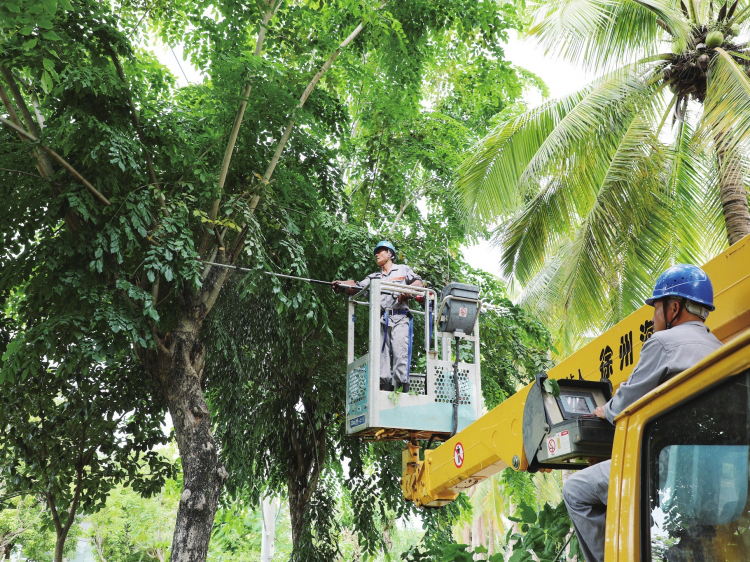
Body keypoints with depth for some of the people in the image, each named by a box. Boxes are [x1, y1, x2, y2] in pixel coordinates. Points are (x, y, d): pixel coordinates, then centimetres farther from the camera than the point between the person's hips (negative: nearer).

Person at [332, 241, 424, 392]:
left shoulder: (403, 269, 19)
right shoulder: (373, 277, 25)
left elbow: (419, 283, 8)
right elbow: (356, 287, 11)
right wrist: (341, 285, -10)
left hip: (399, 318, -4)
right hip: (381, 320, 4)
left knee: (400, 352, -16)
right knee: (382, 355, -4)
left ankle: (402, 389, -20)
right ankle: (385, 388, -6)